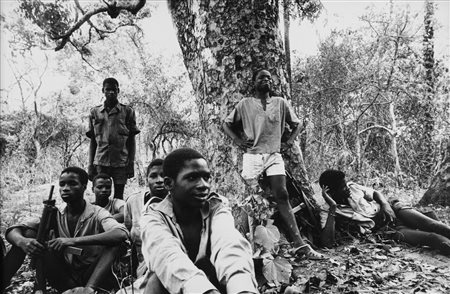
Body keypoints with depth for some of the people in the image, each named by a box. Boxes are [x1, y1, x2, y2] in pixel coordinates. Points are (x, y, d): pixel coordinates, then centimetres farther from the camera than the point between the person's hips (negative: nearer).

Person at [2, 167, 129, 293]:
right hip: (64, 281, 3)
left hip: (94, 278, -3)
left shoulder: (97, 213, -12)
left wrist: (74, 241, -41)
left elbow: (122, 234, -33)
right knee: (28, 233, -7)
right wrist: (22, 241, -30)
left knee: (115, 240, -29)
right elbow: (12, 231, -4)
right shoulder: (55, 215, 1)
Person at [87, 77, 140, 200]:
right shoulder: (95, 112, 11)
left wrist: (131, 163, -3)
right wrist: (90, 165, 5)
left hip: (121, 162, -1)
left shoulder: (127, 111, 6)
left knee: (118, 197, 2)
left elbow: (131, 140, 5)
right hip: (100, 162, 1)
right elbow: (92, 141, 12)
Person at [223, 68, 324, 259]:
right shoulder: (245, 104, 8)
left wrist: (289, 141, 7)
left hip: (274, 155, 1)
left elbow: (296, 124, 22)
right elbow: (227, 123, 16)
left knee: (282, 196, -8)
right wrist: (237, 140, 2)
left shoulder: (280, 103, 12)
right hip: (252, 156, -1)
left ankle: (299, 244, -9)